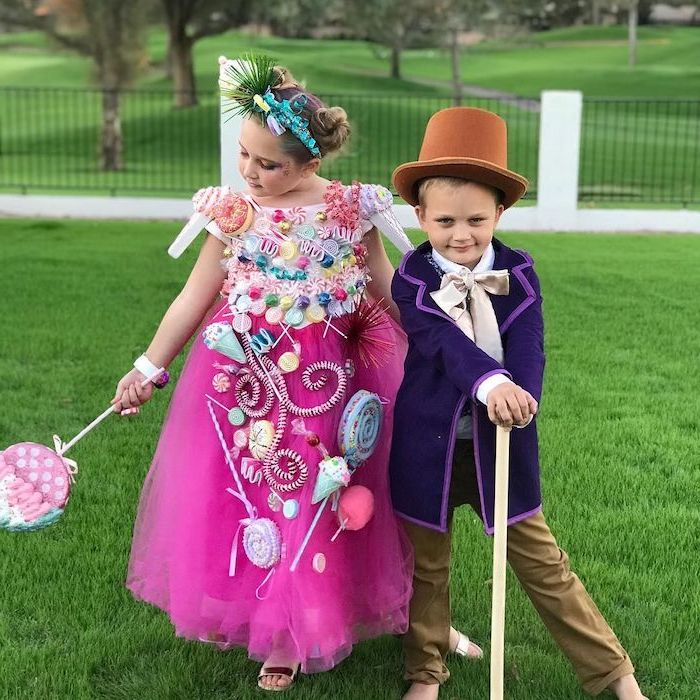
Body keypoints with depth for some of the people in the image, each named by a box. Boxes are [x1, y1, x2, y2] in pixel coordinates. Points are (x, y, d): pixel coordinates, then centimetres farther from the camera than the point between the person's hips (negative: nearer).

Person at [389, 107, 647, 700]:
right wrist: (490, 382, -43)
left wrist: (520, 396, -35)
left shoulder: (518, 275, -4)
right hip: (429, 444, 0)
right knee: (427, 564, 14)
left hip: (500, 441, 0)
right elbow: (442, 340, -26)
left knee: (540, 559, 7)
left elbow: (528, 346, -15)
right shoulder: (412, 279, -9)